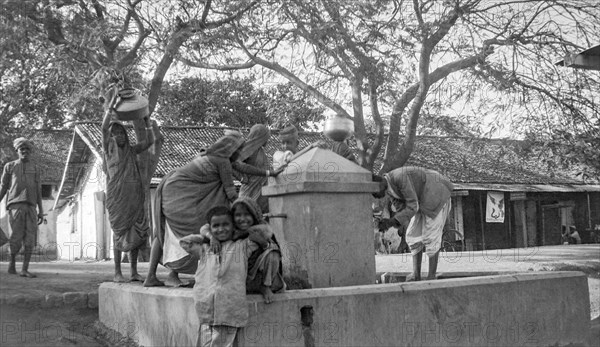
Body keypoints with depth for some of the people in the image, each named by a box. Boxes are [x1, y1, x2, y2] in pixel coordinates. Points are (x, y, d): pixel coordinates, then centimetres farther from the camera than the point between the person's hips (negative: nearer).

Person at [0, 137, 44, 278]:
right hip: (15, 205, -2)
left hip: (30, 207, 2)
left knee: (30, 238, -8)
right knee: (17, 237, -12)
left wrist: (41, 211, 7)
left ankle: (24, 270, -4)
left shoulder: (35, 168, 16)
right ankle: (12, 261, 15)